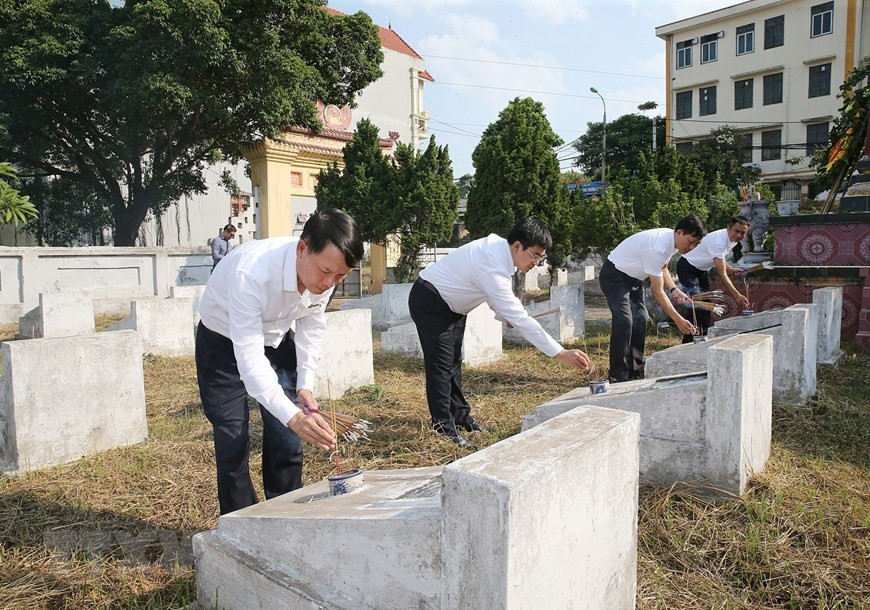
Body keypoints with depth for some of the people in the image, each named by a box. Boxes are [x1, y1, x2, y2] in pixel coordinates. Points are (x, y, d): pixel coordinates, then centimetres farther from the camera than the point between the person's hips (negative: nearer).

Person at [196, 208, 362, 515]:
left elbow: (311, 326, -2)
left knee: (286, 439, 3)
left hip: (276, 339, 5)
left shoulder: (324, 271, -22)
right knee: (233, 443, -5)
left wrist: (305, 384, -8)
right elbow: (249, 358, -43)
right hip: (225, 343, -4)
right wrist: (293, 416, -52)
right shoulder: (251, 271, -40)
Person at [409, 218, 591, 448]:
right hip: (429, 303, -10)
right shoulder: (492, 268, -36)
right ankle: (443, 427, -1)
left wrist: (505, 314, -7)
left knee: (453, 361, 13)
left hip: (450, 305, 10)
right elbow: (519, 318, -38)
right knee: (441, 364, -9)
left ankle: (460, 416, 22)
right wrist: (560, 353, -37)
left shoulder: (498, 246, -8)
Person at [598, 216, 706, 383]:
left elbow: (662, 269, 14)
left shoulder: (672, 242, -4)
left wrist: (674, 290, -3)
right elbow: (658, 292, -30)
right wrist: (678, 320, -29)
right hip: (614, 275, -10)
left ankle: (635, 372, 13)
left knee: (640, 319, 5)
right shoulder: (657, 248, -33)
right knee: (624, 320, -21)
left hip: (633, 277, 10)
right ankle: (618, 377, -18)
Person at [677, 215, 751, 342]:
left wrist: (730, 269, -3)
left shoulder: (732, 240, -3)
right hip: (687, 268, -10)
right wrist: (737, 296, -36)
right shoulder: (719, 241, -32)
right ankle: (688, 341, -16)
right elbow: (722, 274, -34)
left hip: (701, 270, 10)